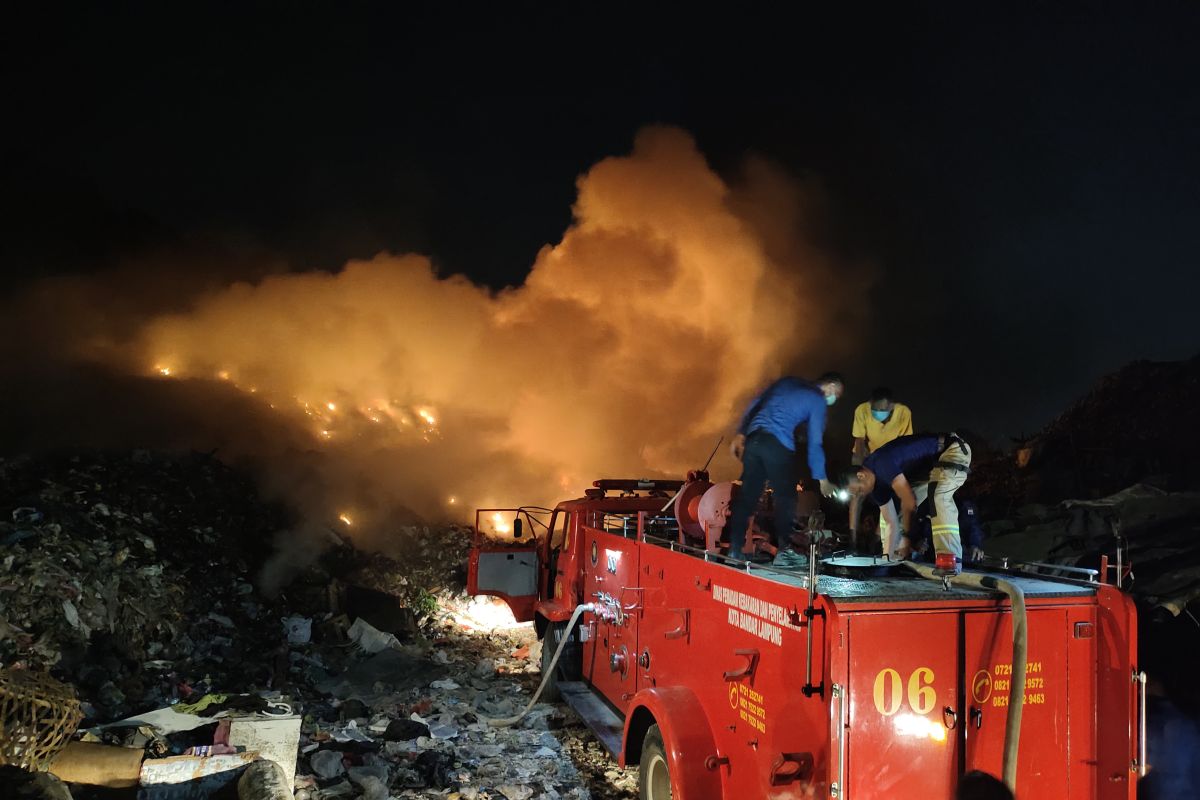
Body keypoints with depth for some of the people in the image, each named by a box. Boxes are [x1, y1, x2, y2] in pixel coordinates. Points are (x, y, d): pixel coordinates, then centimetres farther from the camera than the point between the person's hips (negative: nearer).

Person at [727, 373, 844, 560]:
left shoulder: (787, 382, 24)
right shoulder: (818, 401, 7)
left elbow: (754, 405, 21)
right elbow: (815, 443, 5)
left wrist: (740, 434, 22)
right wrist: (822, 479, 12)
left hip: (753, 438, 6)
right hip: (778, 444, -6)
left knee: (748, 495, 8)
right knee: (786, 497, 5)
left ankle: (735, 548, 8)